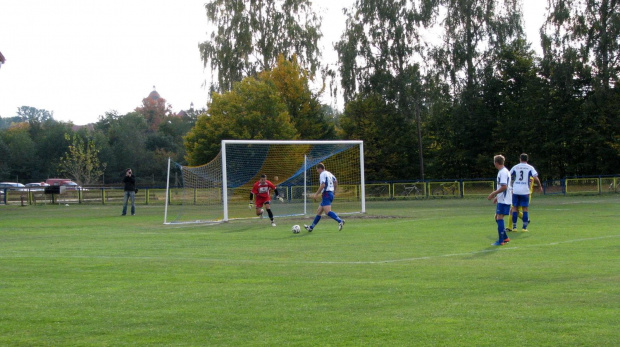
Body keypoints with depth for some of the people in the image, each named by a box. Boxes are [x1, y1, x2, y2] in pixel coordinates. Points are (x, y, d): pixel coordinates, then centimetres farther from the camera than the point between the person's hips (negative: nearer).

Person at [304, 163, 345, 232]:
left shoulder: (322, 174, -8)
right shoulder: (329, 173, 20)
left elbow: (323, 185, -20)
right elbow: (335, 181, 30)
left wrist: (316, 194, -18)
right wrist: (334, 190, 43)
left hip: (326, 194, -10)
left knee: (327, 211, -22)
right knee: (319, 211, 15)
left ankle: (340, 221, -39)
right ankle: (311, 227, 21)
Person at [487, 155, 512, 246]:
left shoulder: (503, 172, -16)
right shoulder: (503, 171, 16)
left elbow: (504, 187, -23)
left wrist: (493, 193, -18)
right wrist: (497, 196, 25)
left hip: (503, 200, -10)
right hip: (502, 199, 10)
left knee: (499, 218, -9)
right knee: (497, 217, 15)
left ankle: (501, 240, -9)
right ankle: (505, 237, 20)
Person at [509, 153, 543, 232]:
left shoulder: (515, 167, 7)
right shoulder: (530, 168, 1)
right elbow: (535, 178, -9)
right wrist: (540, 186, 5)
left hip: (515, 190, 1)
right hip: (525, 191, -1)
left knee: (515, 208, 7)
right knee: (525, 208, 5)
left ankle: (514, 227, 6)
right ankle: (524, 227, 1)